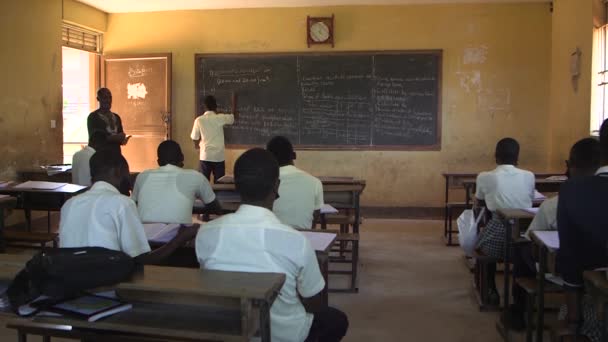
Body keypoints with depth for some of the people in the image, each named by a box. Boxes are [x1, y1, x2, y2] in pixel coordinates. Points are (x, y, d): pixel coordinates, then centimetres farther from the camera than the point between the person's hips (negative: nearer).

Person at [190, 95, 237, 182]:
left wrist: (197, 145, 25)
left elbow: (195, 138, 3)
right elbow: (234, 117, 14)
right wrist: (234, 102, 27)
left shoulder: (199, 120, -4)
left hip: (205, 156, 0)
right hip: (219, 156, 0)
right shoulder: (220, 118, -5)